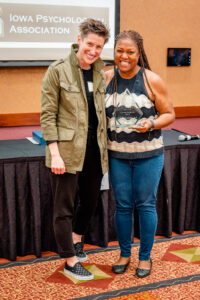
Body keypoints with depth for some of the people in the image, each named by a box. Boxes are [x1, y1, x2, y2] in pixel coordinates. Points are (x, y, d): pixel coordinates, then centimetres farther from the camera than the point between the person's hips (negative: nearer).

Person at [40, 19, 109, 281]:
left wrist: (105, 148, 12)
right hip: (68, 151, -6)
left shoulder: (100, 74, 8)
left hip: (94, 151, 6)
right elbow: (47, 115, -10)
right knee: (64, 208, 6)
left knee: (90, 202, 19)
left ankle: (75, 240, 45)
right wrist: (54, 153, -16)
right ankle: (71, 261, 21)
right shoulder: (58, 70, -9)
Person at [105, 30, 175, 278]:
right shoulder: (106, 78, -1)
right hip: (117, 154, 2)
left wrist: (151, 123, -22)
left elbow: (169, 114, -2)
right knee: (122, 205, 10)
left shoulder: (152, 81, -8)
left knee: (145, 204, 6)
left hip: (148, 155, -2)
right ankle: (124, 253, 29)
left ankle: (145, 256, 23)